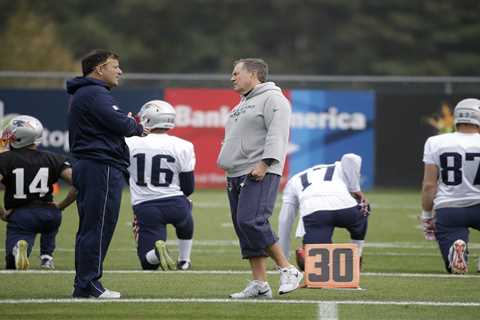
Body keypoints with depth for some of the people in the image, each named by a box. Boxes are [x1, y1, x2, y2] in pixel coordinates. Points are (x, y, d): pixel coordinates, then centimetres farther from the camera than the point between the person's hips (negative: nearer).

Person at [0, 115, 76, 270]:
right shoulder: (53, 159, 5)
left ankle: (18, 247, -27)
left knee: (13, 266, 7)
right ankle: (47, 256, 22)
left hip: (19, 218, -3)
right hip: (48, 218, 3)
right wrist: (60, 206, 8)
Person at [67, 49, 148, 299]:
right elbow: (119, 123, -19)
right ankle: (88, 284, -10)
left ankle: (84, 284, 15)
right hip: (102, 166, -11)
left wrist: (129, 124, 3)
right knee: (99, 227, -9)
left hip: (87, 166, 11)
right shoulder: (94, 94, -12)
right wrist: (137, 128, 0)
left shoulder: (83, 94, 22)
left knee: (89, 228, 12)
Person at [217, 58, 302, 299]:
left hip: (260, 173, -10)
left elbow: (277, 135, -16)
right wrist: (226, 165, 21)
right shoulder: (243, 104, 25)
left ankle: (288, 270, -13)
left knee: (251, 222, -22)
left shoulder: (272, 99, -5)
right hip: (236, 175, 10)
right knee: (242, 227, 4)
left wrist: (264, 164, -24)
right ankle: (259, 284, 4)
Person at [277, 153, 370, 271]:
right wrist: (355, 190, 20)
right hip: (344, 205, 1)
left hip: (313, 211, -1)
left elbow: (284, 222, 35)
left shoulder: (293, 182, 38)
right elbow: (351, 158, 12)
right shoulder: (338, 169, 37)